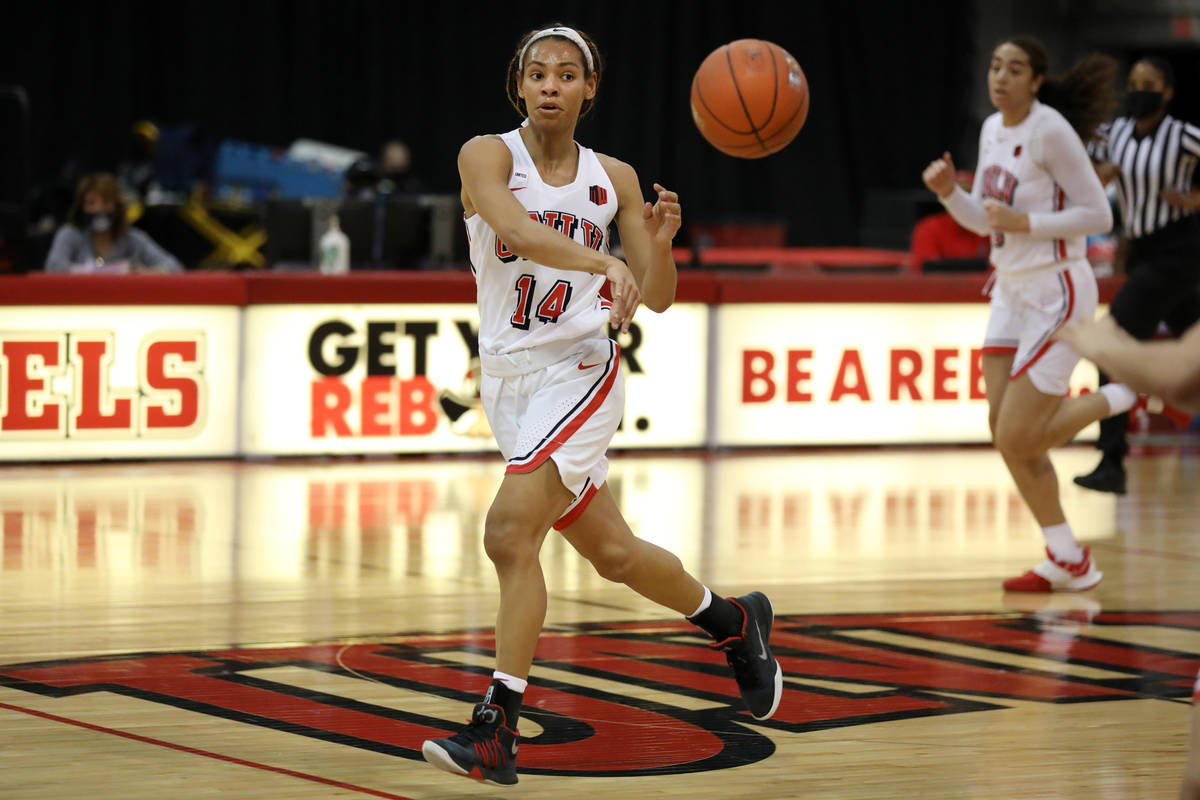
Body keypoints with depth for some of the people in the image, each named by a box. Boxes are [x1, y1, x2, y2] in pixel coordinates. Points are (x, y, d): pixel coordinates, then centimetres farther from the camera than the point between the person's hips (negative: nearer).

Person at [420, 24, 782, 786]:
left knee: (510, 532, -20)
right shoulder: (488, 155, -5)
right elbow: (513, 228, -27)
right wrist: (602, 262, -41)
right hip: (507, 374, 2)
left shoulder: (614, 179, 2)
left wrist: (660, 244, -14)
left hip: (578, 370, -2)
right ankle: (735, 621, 40)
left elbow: (658, 299, 7)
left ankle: (496, 730, -16)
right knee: (612, 552, 13)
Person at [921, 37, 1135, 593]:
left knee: (1017, 439, -11)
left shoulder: (1051, 131, -16)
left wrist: (1026, 223, -22)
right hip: (1013, 293, 8)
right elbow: (982, 219, 15)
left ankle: (1123, 395, 10)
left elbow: (1099, 215, -15)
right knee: (1005, 434, 5)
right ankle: (1069, 564, 13)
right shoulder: (993, 129, 8)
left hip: (1057, 293, -8)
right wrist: (948, 191, -3)